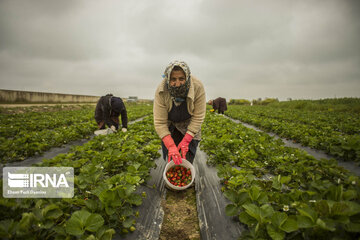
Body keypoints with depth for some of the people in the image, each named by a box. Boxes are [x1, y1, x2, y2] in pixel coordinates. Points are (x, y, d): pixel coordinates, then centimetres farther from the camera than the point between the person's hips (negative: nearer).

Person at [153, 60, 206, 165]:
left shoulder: (198, 87, -30)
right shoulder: (161, 91, -29)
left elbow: (198, 118, -24)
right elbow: (159, 123, -27)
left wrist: (185, 141, -28)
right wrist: (171, 147, -36)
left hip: (189, 127, 0)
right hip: (170, 127, 1)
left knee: (187, 160, -4)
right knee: (172, 160, -1)